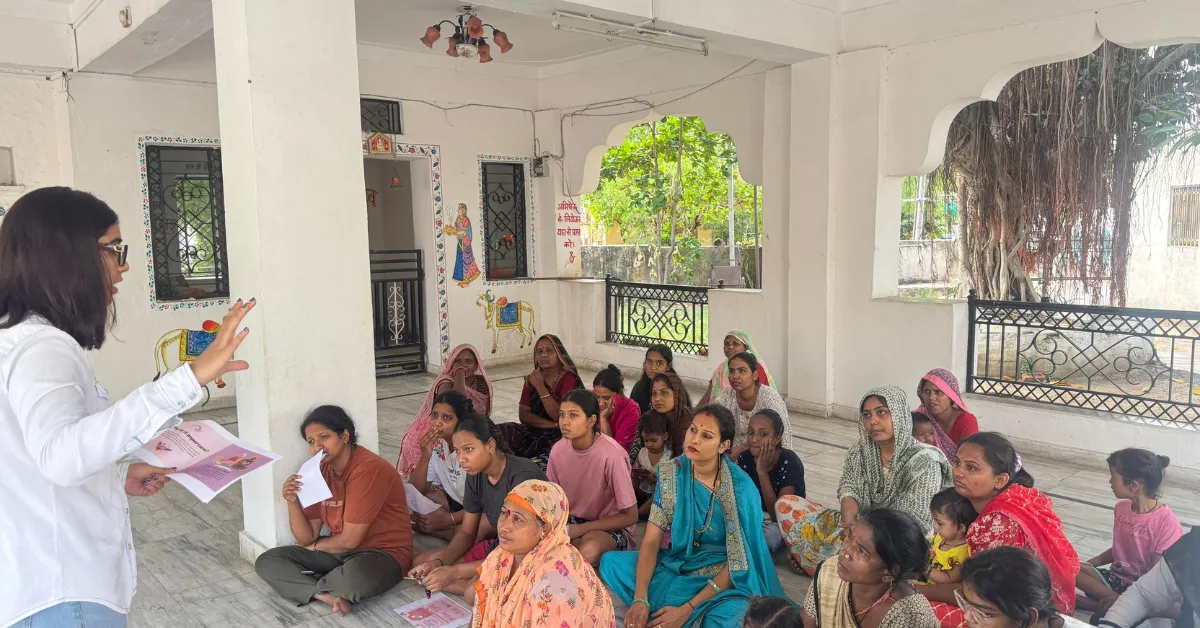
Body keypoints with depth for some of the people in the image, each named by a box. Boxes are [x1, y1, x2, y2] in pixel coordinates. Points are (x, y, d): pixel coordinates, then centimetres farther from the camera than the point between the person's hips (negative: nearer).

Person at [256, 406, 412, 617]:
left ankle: (312, 587, -7)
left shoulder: (368, 469, -22)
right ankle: (327, 594, -19)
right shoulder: (320, 471, 2)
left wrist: (314, 546, 0)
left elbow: (349, 540, -19)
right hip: (339, 550, 8)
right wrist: (293, 502, -15)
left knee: (355, 578, -40)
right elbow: (306, 538, 2)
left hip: (383, 553, -7)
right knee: (266, 562, -2)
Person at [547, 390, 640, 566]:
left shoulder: (611, 455, -25)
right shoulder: (558, 450, -9)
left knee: (589, 549, -36)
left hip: (611, 527, -4)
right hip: (573, 520, 4)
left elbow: (630, 516, -16)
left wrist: (579, 529, -19)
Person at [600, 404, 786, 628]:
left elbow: (737, 564, -18)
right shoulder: (671, 472, -8)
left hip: (725, 578, -4)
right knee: (611, 562, -15)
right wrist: (640, 599, -24)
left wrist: (687, 609, -25)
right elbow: (651, 541, -9)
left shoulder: (741, 489, -20)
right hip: (677, 563, 4)